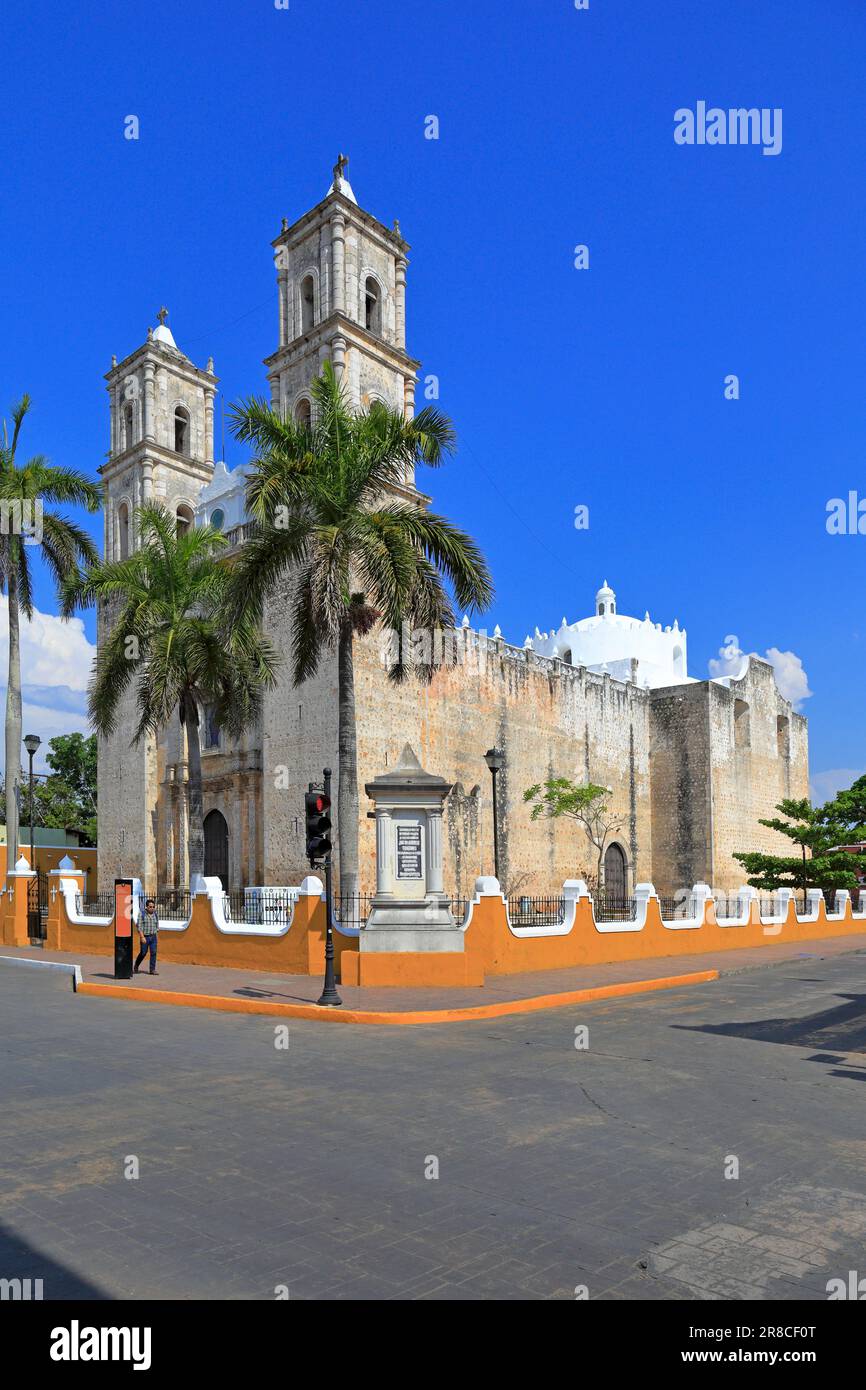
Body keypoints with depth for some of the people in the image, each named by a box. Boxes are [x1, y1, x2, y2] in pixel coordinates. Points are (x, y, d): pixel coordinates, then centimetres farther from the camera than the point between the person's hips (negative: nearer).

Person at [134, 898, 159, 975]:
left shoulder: (155, 915, 6)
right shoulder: (142, 914, -7)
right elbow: (139, 927, -12)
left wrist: (154, 933, 10)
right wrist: (142, 937, -19)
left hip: (153, 937, 3)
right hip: (145, 937, -3)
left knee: (153, 952, -4)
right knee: (143, 953, 4)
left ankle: (152, 969, -2)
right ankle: (136, 966, 29)